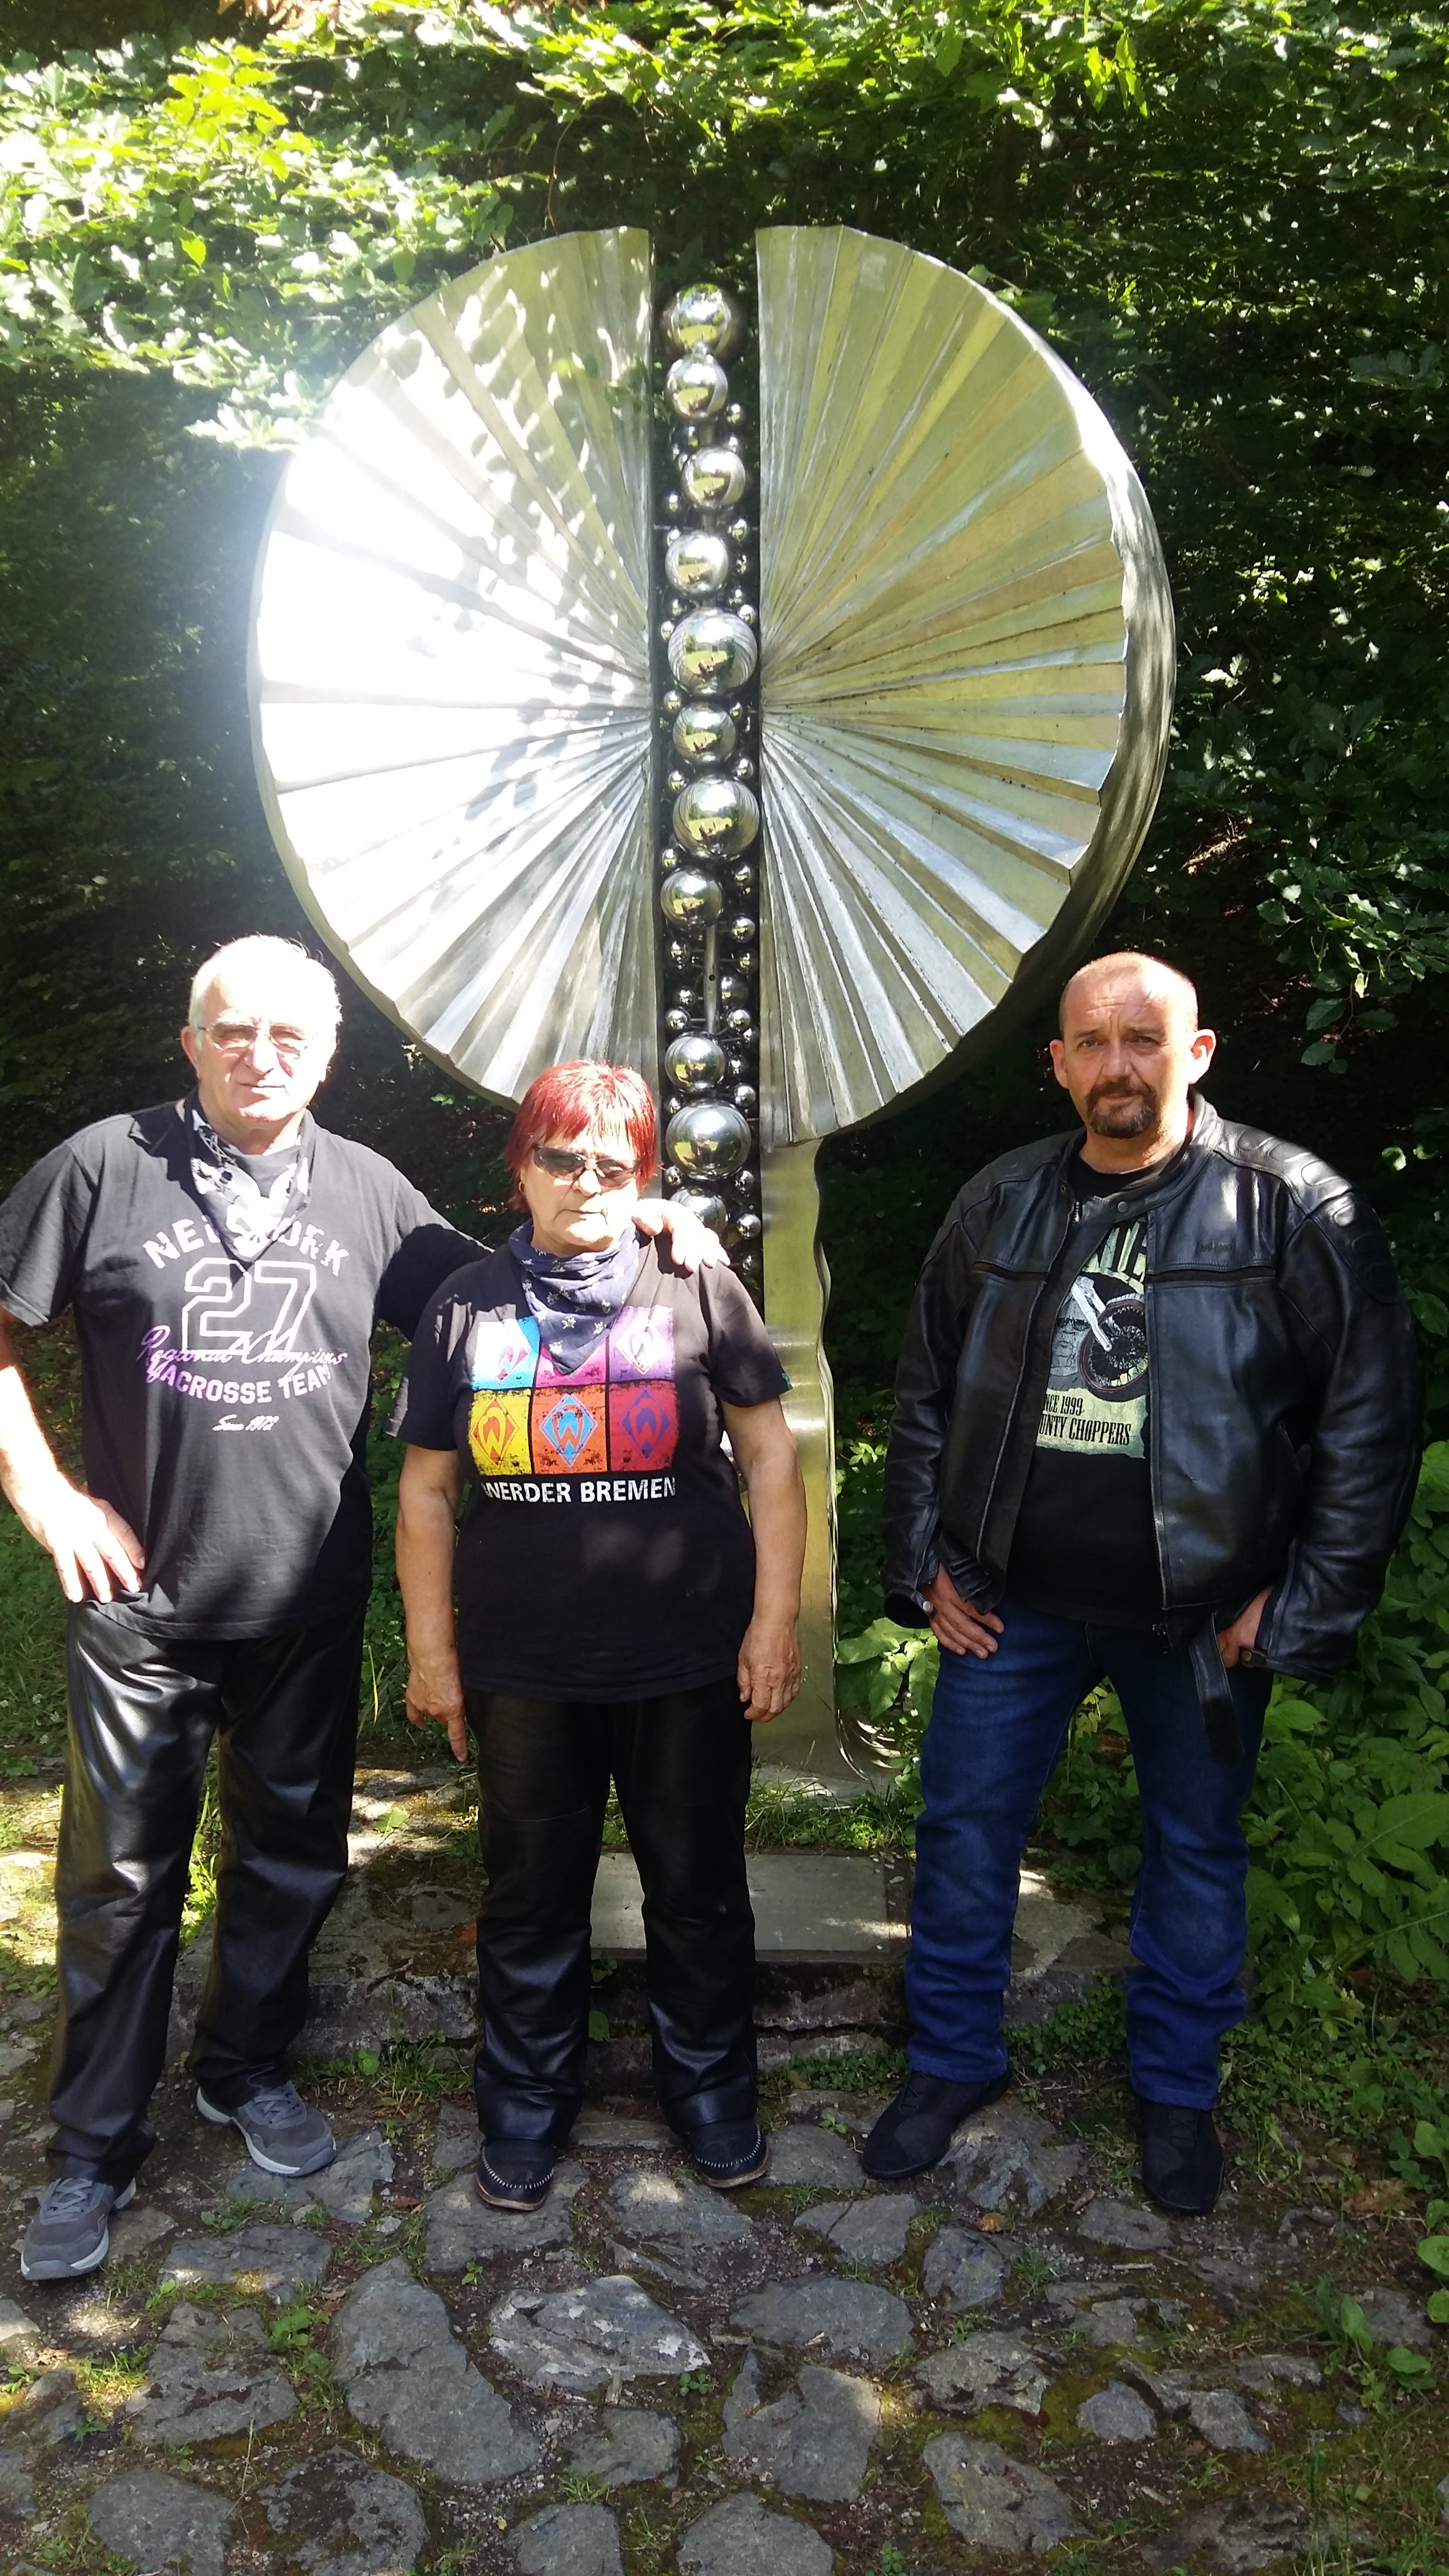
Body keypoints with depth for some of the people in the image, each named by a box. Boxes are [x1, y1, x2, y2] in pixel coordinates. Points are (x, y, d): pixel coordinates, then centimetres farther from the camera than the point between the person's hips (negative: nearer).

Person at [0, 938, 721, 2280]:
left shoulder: (366, 1190, 3)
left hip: (309, 1605, 3)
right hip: (142, 1602, -2)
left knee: (292, 1855, 17)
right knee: (121, 1877, 9)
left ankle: (246, 2069, 40)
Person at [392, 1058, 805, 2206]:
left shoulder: (698, 1290, -1)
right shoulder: (467, 1307, 3)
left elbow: (771, 1461, -1)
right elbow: (426, 1491, 7)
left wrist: (774, 1620, -6)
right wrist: (432, 1652, 4)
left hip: (687, 1664, -1)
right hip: (522, 1669, 1)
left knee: (699, 1887, 13)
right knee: (531, 1895, 14)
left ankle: (711, 2087, 35)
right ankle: (528, 2100, 35)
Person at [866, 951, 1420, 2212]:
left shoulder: (1292, 1206, -10)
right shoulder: (1000, 1205, 2)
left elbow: (1372, 1412, -9)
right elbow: (927, 1391, 9)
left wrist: (1308, 1601, -11)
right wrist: (924, 1563, 5)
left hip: (1201, 1617, -2)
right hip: (1014, 1602, 3)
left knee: (1197, 1850, 14)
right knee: (964, 1831, 11)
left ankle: (1178, 2089, 37)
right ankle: (953, 2061, 33)